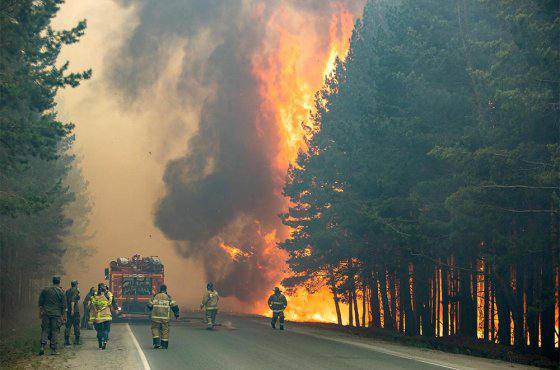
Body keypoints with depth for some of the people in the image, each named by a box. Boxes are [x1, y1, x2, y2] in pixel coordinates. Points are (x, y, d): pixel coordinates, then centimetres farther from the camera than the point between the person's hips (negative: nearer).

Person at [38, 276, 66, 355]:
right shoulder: (61, 292, -2)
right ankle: (54, 349, 2)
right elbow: (63, 305, -1)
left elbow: (40, 302, 7)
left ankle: (42, 346, -9)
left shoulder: (45, 290, 4)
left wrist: (41, 310, 16)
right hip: (56, 314, -2)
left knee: (45, 330, 7)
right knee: (55, 331, 3)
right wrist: (62, 316, 5)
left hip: (46, 313, 2)